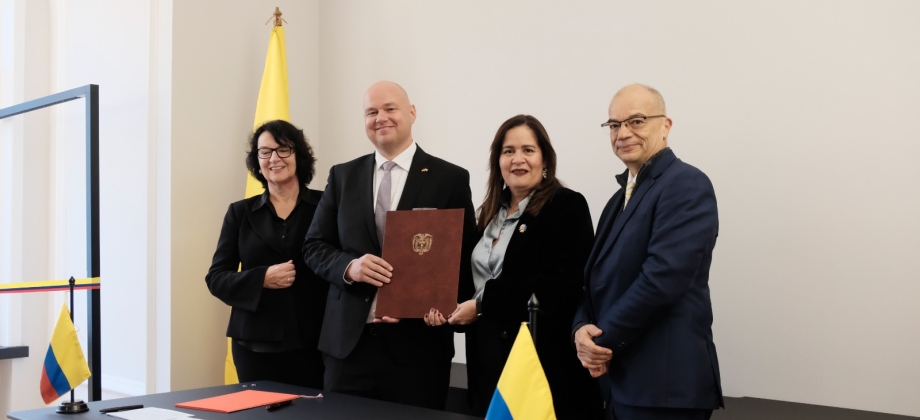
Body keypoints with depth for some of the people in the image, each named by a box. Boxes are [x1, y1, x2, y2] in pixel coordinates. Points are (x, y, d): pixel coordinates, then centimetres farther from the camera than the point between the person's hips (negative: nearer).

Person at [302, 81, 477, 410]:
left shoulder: (450, 178, 0)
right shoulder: (342, 176, 10)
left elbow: (466, 257, 0)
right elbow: (314, 247, 8)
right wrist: (349, 266, -13)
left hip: (417, 344, -2)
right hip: (348, 342, 3)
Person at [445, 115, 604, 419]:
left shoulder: (567, 206, -7)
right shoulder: (492, 212, 14)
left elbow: (559, 283, -19)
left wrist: (482, 304, -16)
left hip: (544, 357, -6)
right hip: (489, 357, 7)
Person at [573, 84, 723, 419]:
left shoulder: (686, 185, -12)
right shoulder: (622, 197, 16)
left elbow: (662, 278, -22)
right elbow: (599, 277, 13)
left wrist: (604, 340, -14)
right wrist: (582, 328, -6)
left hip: (664, 384, -8)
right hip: (621, 380, 8)